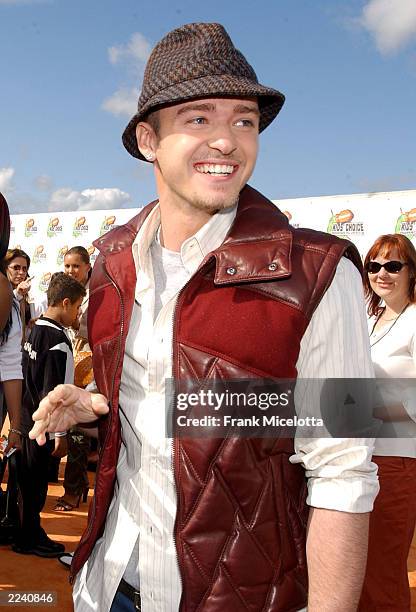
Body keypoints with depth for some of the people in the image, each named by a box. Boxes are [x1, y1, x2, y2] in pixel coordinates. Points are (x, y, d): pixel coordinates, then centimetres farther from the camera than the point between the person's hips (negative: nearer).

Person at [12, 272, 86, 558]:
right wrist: (60, 434, -15)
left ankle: (28, 532, 33)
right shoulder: (59, 341, -22)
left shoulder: (35, 331, 6)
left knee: (29, 478, 19)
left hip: (29, 418, 9)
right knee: (37, 482, 5)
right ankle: (29, 539, 19)